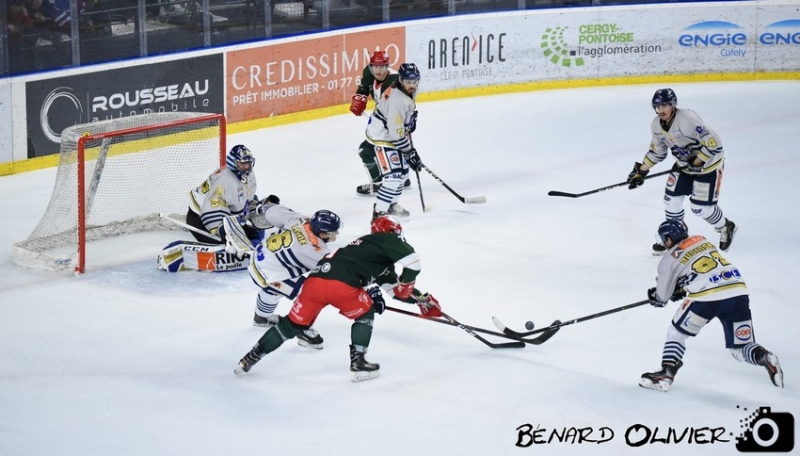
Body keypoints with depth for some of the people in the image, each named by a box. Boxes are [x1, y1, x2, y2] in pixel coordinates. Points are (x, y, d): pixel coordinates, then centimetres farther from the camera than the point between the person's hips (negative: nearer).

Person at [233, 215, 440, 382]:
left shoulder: (379, 260, 37)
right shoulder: (386, 241, 13)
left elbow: (395, 287, 40)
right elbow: (412, 259, -3)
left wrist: (422, 299, 39)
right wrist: (407, 283, 12)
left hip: (314, 279, 7)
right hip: (340, 284, -7)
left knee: (293, 324, 19)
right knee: (365, 313, 20)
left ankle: (250, 359, 20)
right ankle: (358, 363, 14)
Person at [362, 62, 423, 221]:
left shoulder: (409, 91, -2)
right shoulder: (396, 100, -32)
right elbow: (396, 134, -30)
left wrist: (411, 122, 22)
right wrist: (410, 152, -22)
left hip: (393, 135, 10)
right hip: (381, 139, -10)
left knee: (403, 171, 20)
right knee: (393, 177, -19)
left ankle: (391, 205, 37)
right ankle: (379, 213, -17)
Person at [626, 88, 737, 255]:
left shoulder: (688, 119, -32)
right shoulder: (656, 126, -6)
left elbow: (713, 144, -32)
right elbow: (657, 151, 11)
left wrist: (695, 162, -29)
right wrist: (641, 171, 7)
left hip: (707, 163, -7)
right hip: (684, 164, 7)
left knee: (701, 207, -6)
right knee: (671, 198, 1)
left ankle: (726, 229, 22)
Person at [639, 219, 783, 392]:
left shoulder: (670, 260, 8)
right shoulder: (702, 240, 23)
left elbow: (662, 296, 19)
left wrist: (653, 296, 41)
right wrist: (682, 289, 42)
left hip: (706, 297, -5)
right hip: (738, 292, 5)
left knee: (677, 333, 20)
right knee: (740, 348, 13)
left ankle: (667, 373, 9)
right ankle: (764, 357, -15)